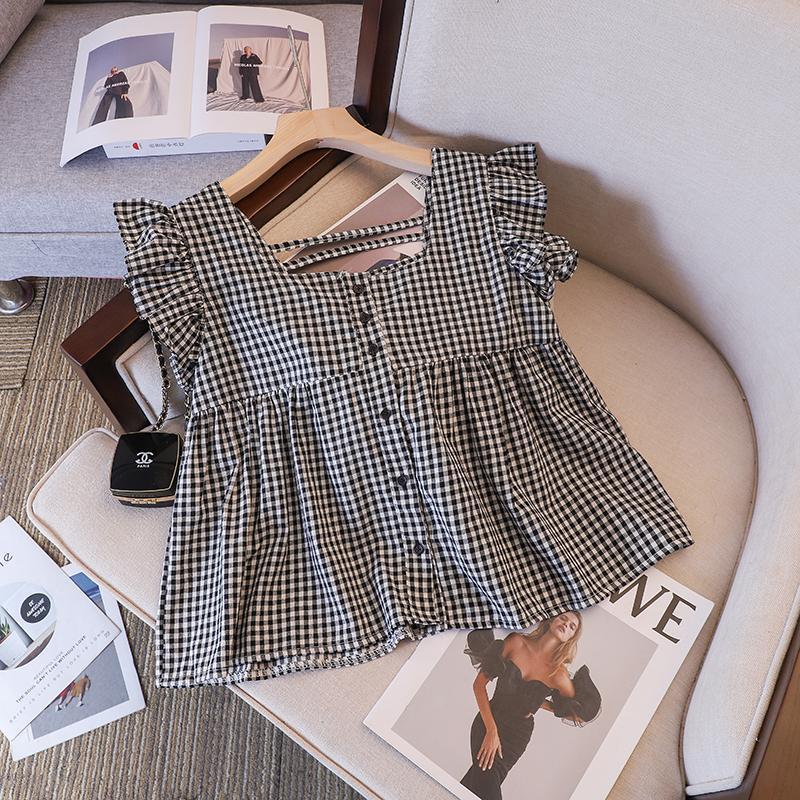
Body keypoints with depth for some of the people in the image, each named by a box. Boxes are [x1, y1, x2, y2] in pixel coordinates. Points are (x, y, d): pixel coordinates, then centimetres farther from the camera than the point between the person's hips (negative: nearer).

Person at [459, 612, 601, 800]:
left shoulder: (559, 675, -9)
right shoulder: (517, 642, -9)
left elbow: (579, 713, 6)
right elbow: (479, 683, -7)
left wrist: (538, 703, 0)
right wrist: (491, 730, -13)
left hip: (517, 734, 1)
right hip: (486, 721, 0)